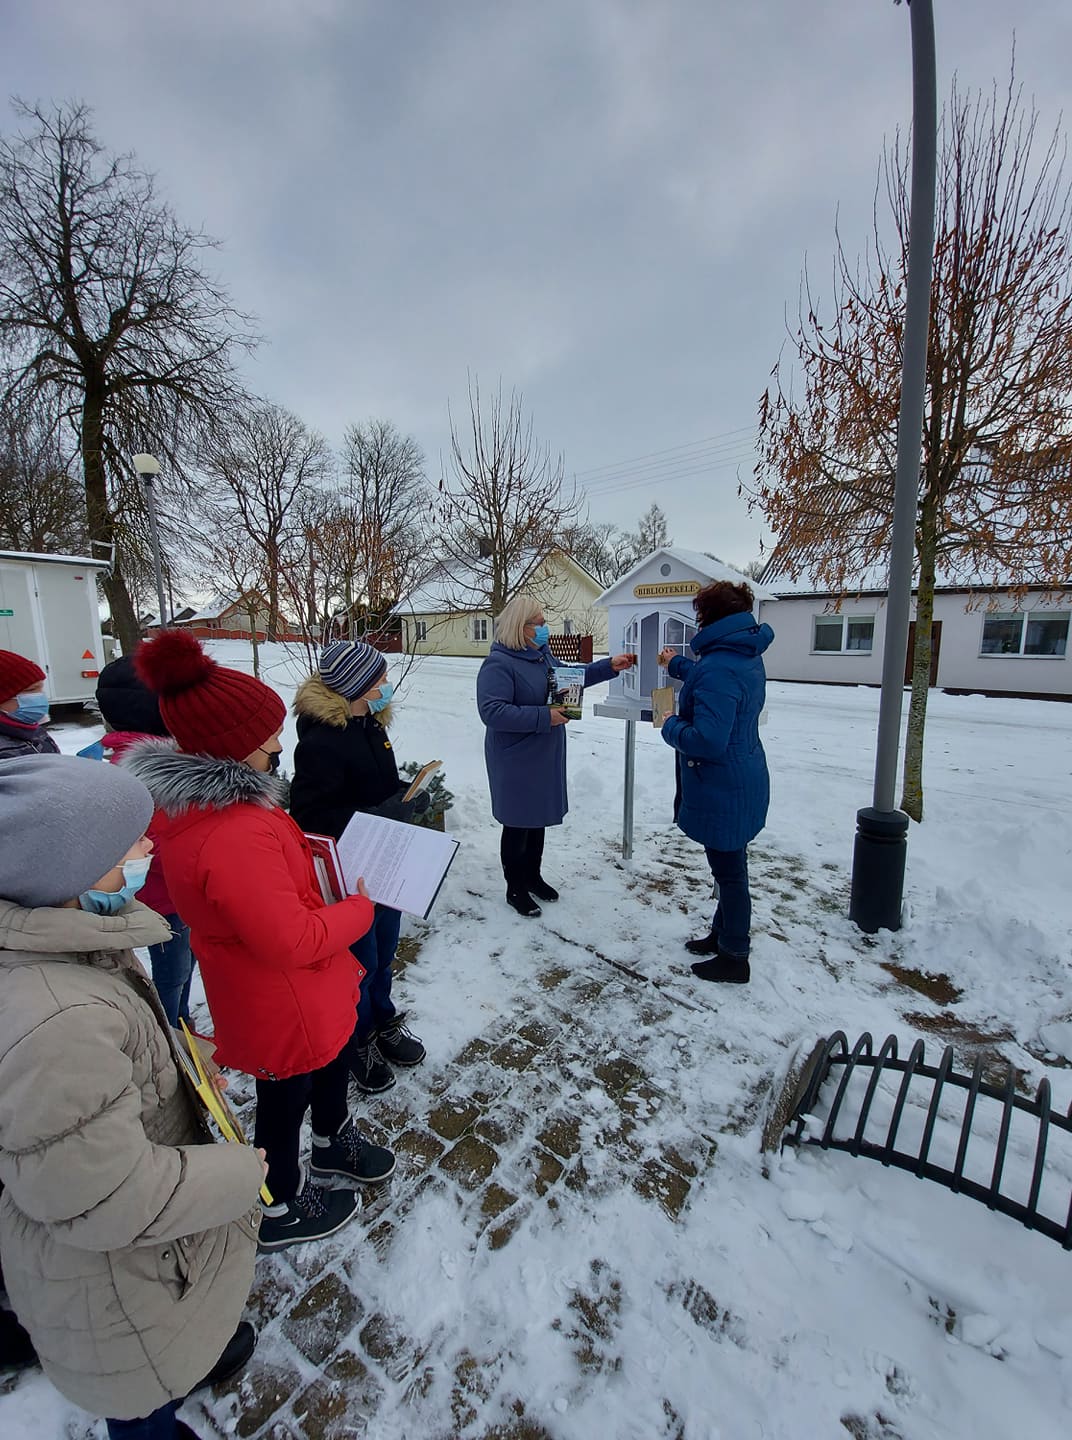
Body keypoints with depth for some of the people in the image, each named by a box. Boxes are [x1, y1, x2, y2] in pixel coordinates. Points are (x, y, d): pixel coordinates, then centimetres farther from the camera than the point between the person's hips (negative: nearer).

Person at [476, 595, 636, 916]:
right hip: (516, 761, -8)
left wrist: (609, 666, 12)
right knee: (518, 824, 7)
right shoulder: (498, 664, -20)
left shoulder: (542, 654, 7)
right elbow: (492, 711, -29)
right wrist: (543, 717, -28)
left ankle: (533, 876, 39)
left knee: (538, 818, 20)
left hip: (544, 756, 8)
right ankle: (515, 888, 26)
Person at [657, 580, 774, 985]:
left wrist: (671, 727, -13)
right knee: (728, 866, 23)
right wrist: (678, 665, 38)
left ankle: (733, 959, 25)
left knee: (729, 870, 6)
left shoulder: (719, 667, -27)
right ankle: (722, 935, 42)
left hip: (723, 789, -10)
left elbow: (706, 740, -31)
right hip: (741, 782, 10)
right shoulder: (746, 656, 6)